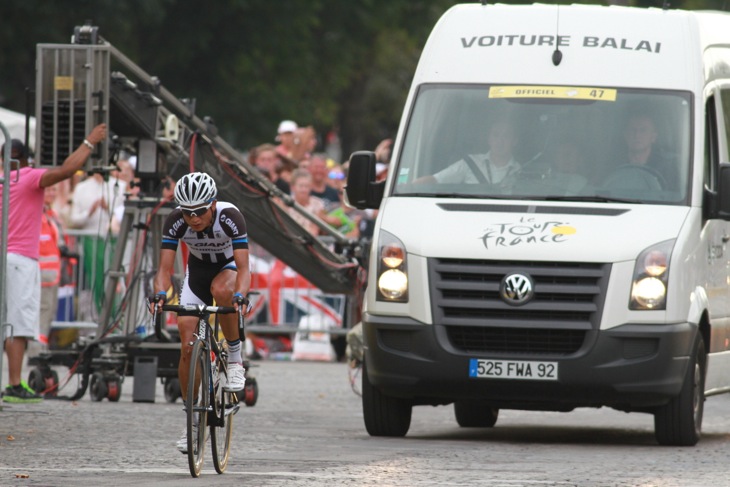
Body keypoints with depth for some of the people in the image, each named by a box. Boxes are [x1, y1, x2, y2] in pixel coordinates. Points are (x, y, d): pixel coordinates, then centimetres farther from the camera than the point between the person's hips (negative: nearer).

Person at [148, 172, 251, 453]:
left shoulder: (230, 217, -32)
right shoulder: (175, 222, -25)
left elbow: (243, 267, -37)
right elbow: (165, 267, -28)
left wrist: (239, 296, -56)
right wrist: (160, 294, -48)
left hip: (228, 267, -2)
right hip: (197, 270, 2)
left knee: (221, 289, -40)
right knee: (188, 346, -9)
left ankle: (235, 358, -18)